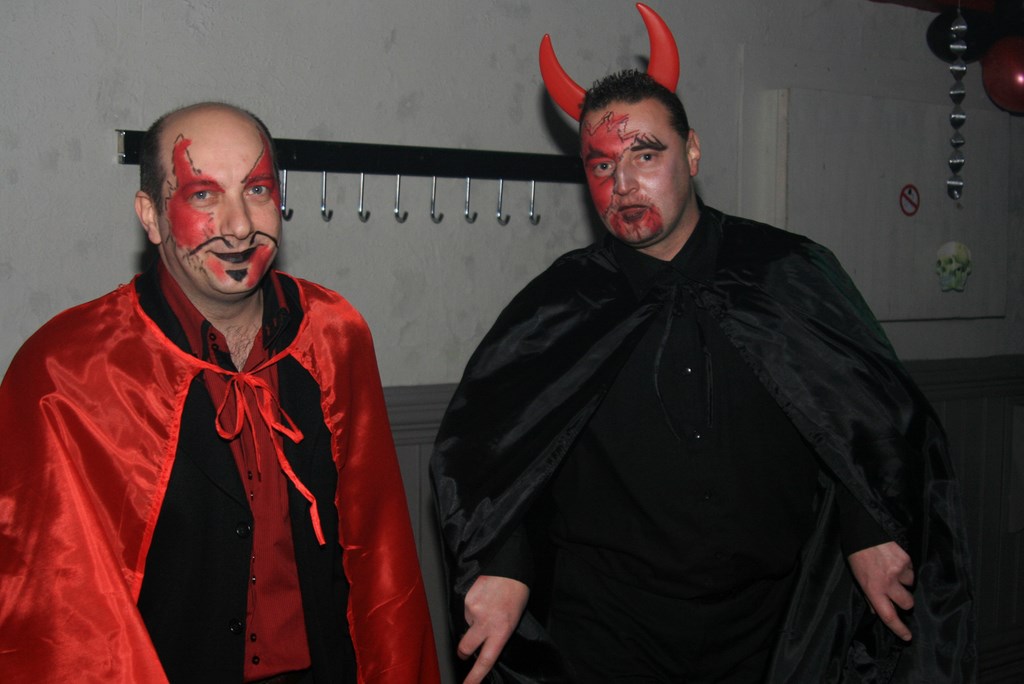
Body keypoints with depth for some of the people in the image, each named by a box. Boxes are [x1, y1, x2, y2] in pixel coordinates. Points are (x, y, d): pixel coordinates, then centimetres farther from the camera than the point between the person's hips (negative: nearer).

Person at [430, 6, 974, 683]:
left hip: (770, 627, 1)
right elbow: (483, 440, -3)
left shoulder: (787, 273, 0)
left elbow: (873, 412, 3)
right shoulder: (560, 306, -1)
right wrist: (499, 565, -17)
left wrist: (871, 531, -9)